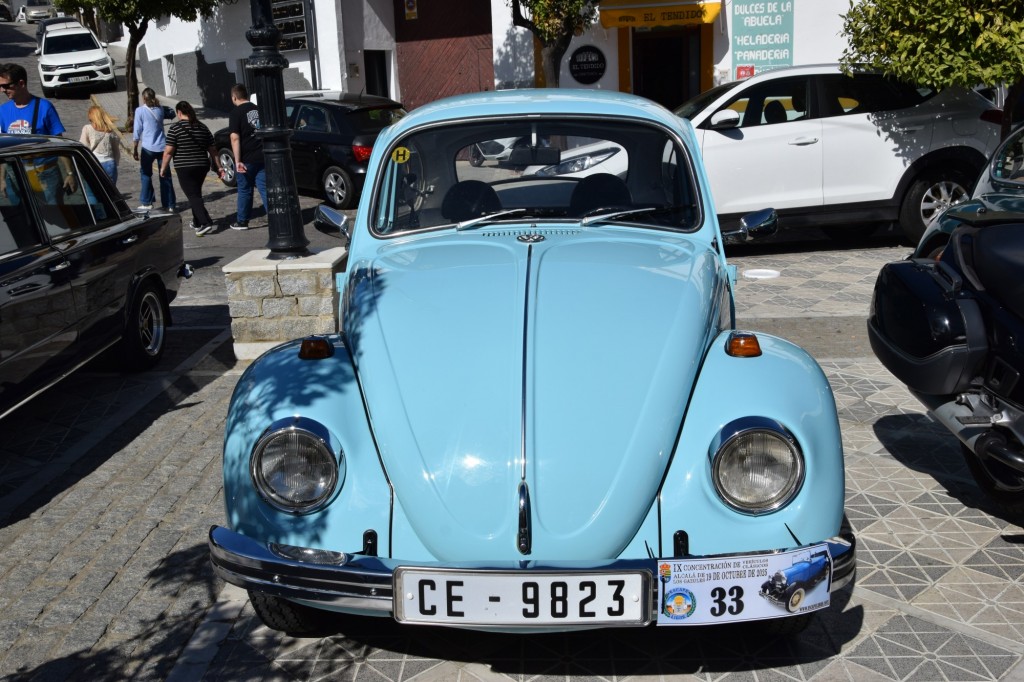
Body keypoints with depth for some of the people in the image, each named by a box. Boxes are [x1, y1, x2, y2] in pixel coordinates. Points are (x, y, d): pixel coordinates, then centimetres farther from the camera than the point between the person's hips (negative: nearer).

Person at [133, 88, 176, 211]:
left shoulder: (140, 110, -6)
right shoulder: (160, 109, 5)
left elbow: (137, 131, -6)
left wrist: (135, 150, 1)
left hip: (148, 148, -3)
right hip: (162, 146, 3)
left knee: (146, 174, 12)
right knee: (165, 176, 8)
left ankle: (147, 203, 12)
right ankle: (170, 204, 10)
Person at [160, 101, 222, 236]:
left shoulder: (175, 128, -8)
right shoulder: (203, 128, 9)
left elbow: (168, 151, -11)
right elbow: (212, 150, 11)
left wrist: (163, 168, -1)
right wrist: (218, 167, 17)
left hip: (184, 168, -6)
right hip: (202, 166, 6)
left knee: (193, 196, -6)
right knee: (196, 193, 21)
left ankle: (206, 223, -18)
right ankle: (197, 223, 27)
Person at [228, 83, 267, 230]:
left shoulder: (236, 113, -9)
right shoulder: (258, 110, 9)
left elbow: (235, 138, -16)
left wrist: (237, 161, -17)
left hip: (246, 159, -4)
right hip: (262, 157, 4)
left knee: (245, 190, 7)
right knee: (265, 189, 5)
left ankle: (242, 222, 18)